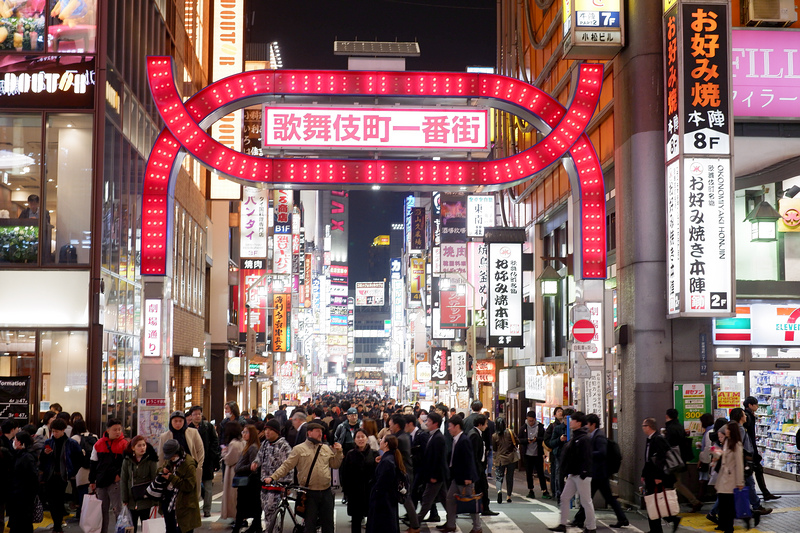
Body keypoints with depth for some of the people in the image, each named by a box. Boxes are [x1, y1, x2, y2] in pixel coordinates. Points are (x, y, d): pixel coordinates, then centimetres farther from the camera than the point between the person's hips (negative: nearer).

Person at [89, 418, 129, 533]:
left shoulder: (125, 444, -3)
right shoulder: (99, 444, 6)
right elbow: (93, 464, 12)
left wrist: (120, 474, -10)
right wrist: (92, 481, 9)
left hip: (116, 482, -4)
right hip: (101, 482, 4)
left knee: (117, 509, -2)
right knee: (102, 510, 12)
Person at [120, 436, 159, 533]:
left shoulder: (151, 460, -7)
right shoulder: (127, 461, 0)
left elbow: (155, 479, -6)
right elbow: (123, 480, 4)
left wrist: (155, 499, -8)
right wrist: (124, 499, 2)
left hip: (145, 499, -3)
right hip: (132, 499, 3)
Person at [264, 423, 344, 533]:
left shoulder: (327, 449, 12)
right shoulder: (299, 449, 0)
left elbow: (335, 465, 16)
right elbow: (286, 466, -3)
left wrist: (339, 452, 2)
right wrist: (272, 477, -13)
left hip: (326, 493, 3)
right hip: (309, 493, -3)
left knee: (328, 523, 8)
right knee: (310, 524, 3)